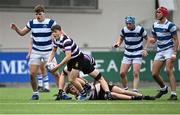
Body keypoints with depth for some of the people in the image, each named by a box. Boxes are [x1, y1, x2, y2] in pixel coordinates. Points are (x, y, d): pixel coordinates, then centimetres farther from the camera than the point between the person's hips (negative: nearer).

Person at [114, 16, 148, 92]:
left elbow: (147, 39, 2)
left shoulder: (140, 29, -12)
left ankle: (135, 91, -15)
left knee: (135, 74, -15)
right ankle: (125, 89, 16)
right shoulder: (124, 30, -4)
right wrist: (118, 43, -5)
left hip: (137, 55, -4)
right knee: (122, 73, -4)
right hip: (127, 54, 4)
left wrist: (145, 49, -8)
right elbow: (121, 38, 16)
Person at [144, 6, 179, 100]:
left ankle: (174, 94, -19)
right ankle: (163, 88, 28)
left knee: (169, 71, -20)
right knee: (154, 74, 3)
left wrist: (174, 53, -19)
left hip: (169, 50, -7)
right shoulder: (155, 25, 9)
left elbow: (176, 40, -10)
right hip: (159, 51, 7)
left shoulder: (170, 25, -11)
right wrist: (152, 40, -5)